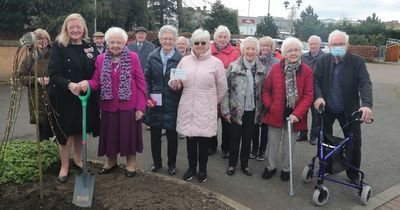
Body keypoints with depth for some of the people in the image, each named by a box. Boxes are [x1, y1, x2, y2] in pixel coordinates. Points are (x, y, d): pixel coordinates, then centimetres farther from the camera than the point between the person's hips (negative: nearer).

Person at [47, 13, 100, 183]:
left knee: (80, 130, 15)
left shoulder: (89, 46, 5)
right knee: (66, 132, 5)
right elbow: (53, 74, -13)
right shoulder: (58, 46, -7)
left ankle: (77, 159, 34)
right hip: (64, 97, -4)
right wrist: (69, 85, -29)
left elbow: (96, 71, 9)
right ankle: (64, 166, 21)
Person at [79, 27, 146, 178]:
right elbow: (97, 82, 5)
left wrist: (140, 107, -9)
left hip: (129, 106, -3)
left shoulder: (133, 57, -4)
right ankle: (111, 161, 35)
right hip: (108, 106, 3)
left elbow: (141, 83, -5)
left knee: (129, 135, 7)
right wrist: (87, 83, -19)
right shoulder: (100, 59, 5)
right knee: (110, 135, 14)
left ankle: (131, 163, 27)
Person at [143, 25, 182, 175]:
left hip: (172, 104, -2)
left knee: (172, 135, 8)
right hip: (155, 102, 3)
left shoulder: (180, 59, -6)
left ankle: (172, 164, 27)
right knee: (155, 134, 11)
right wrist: (147, 97, -2)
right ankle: (156, 162, 30)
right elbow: (146, 78, 6)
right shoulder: (152, 57, 4)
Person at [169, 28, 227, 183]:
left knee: (204, 140, 6)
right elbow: (177, 84, 13)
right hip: (187, 109, 3)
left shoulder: (216, 63, -2)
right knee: (190, 139, 11)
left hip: (206, 110, -2)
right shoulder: (184, 61, 6)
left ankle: (202, 169, 26)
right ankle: (191, 167, 30)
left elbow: (222, 88, 5)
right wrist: (175, 84, -10)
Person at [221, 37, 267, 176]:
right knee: (235, 138, 9)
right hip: (236, 110, -2)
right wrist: (225, 110, -10)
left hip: (253, 111, 3)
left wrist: (261, 111, 2)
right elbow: (225, 90, -7)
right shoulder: (233, 67, -8)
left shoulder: (261, 69, 3)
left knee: (248, 138, 14)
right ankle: (232, 164, 27)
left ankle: (245, 164, 31)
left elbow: (263, 92, 6)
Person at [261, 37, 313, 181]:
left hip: (294, 116, 0)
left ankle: (286, 169, 34)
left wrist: (297, 114, -18)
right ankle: (270, 167, 33)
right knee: (272, 143, 12)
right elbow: (266, 89, 5)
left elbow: (308, 95, -8)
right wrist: (269, 106, -7)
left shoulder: (307, 71, -5)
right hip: (276, 114, 1)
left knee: (289, 145, 14)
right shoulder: (275, 68, -3)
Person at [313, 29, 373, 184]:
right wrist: (318, 96, -26)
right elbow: (316, 80, -6)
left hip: (349, 110, -1)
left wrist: (367, 104, -35)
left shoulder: (357, 61, -11)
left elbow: (365, 83, -19)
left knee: (355, 142, 4)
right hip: (326, 108, 2)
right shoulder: (323, 60, -5)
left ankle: (353, 174, 23)